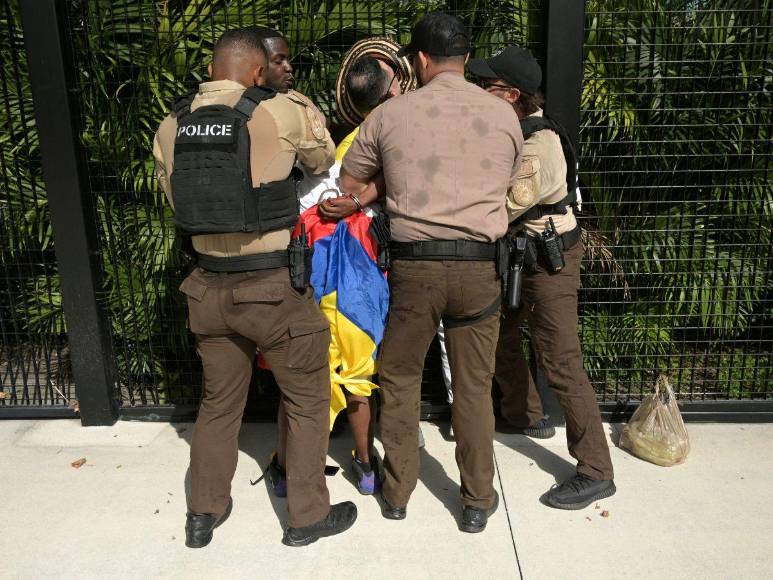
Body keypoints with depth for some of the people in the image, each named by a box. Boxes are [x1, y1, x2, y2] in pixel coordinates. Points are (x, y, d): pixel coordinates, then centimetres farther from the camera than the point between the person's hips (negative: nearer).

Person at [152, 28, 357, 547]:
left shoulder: (172, 126, 3)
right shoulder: (279, 113, -11)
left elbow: (176, 198, 12)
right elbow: (325, 160, 5)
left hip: (210, 284, 6)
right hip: (272, 284, -5)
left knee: (219, 401, 21)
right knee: (308, 399, 13)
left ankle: (204, 514, 35)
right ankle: (308, 515, 25)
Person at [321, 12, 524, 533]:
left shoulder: (391, 113, 1)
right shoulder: (504, 114, 5)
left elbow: (347, 184, 8)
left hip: (414, 265, -1)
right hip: (479, 265, 1)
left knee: (399, 378, 16)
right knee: (474, 386, 12)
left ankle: (397, 493, 28)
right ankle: (478, 501, 24)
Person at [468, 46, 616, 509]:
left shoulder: (540, 142, -23)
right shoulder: (510, 129, 6)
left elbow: (506, 206, -23)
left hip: (551, 259, -10)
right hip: (520, 253, 10)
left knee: (560, 364, -9)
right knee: (501, 337, 20)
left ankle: (596, 473, 1)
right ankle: (525, 416, 41)